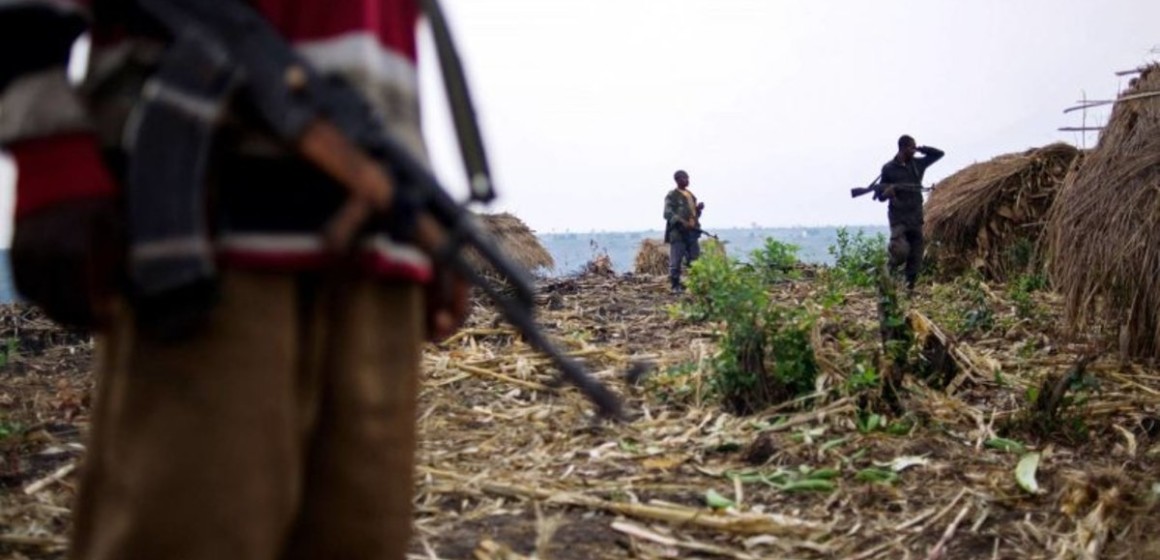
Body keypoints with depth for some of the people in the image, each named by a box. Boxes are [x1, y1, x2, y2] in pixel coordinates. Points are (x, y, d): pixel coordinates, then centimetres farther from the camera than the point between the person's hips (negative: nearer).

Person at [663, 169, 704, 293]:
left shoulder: (691, 195, 20)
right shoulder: (672, 195, -3)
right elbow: (667, 213, -13)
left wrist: (699, 208, 5)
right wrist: (681, 221, -26)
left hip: (692, 231, 7)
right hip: (678, 232, -7)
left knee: (694, 259, 7)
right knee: (676, 261, -5)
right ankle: (675, 285, 2)